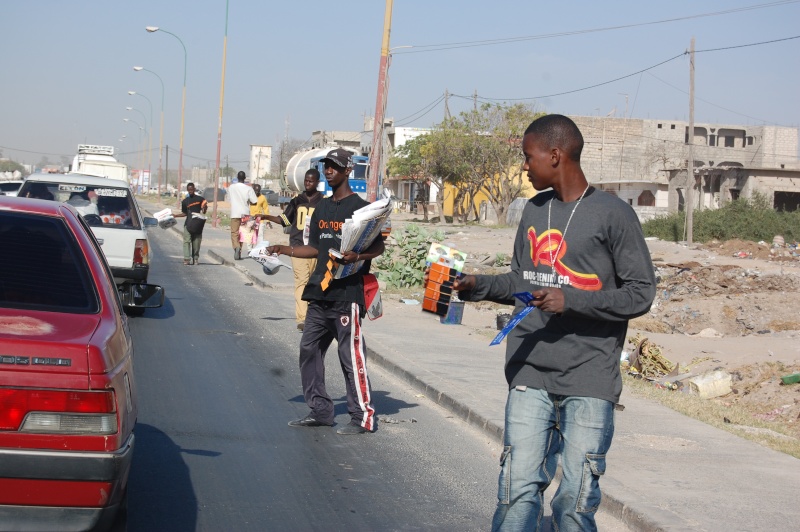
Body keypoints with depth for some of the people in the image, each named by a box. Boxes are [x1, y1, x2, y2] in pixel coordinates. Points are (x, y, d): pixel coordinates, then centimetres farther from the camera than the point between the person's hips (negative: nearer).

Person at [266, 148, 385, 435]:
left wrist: (357, 256, -25)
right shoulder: (322, 208, 17)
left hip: (347, 293, -9)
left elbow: (379, 247, -8)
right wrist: (285, 250, 10)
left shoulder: (360, 207, -6)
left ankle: (364, 416, -1)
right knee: (309, 349, 11)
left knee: (351, 355, -8)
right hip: (320, 293, 9)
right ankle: (320, 411, 21)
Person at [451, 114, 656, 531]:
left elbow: (641, 293, -8)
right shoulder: (534, 211, 14)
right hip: (529, 374, 5)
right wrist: (477, 286, 7)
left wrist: (570, 301, -16)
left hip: (588, 378, -5)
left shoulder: (613, 214, -6)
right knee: (518, 490, 0)